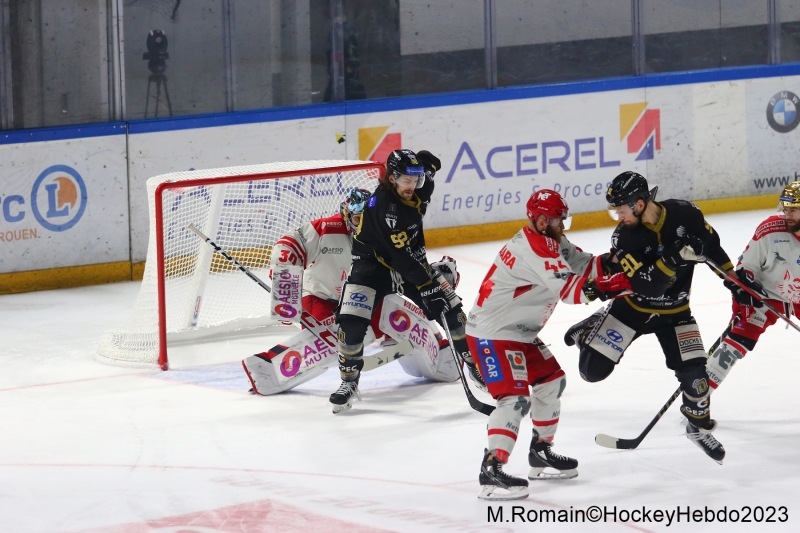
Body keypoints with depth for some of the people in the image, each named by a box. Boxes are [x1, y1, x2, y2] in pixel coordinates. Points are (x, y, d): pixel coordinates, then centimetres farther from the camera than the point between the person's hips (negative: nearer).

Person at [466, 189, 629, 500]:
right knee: (515, 398, -20)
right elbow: (569, 289, -29)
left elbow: (583, 266, 7)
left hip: (520, 333, 11)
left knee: (551, 381, 20)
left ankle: (541, 453, 33)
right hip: (492, 335, -11)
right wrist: (614, 287, -26)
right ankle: (491, 472, -23)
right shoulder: (532, 249, -24)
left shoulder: (550, 242, 9)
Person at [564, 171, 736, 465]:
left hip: (673, 312, 1)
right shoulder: (624, 237, -24)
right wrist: (672, 259, -45)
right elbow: (648, 287, -32)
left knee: (693, 371, -10)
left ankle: (699, 425, 18)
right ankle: (592, 328, 26)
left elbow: (712, 244, 2)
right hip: (633, 307, -1)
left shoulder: (685, 214, -19)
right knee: (593, 368, -8)